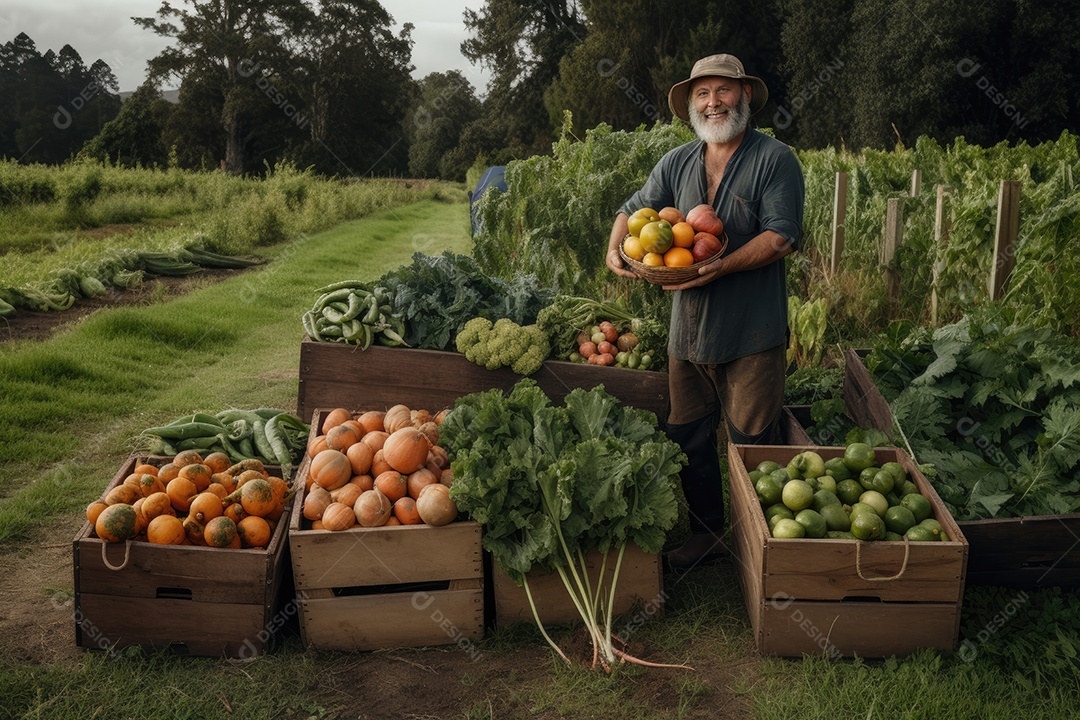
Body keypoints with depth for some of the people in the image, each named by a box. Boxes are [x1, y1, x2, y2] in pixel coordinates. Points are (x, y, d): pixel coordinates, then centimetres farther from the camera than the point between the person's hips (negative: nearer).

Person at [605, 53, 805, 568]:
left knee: (751, 445, 3)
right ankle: (707, 532, 30)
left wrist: (722, 266, -27)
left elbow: (781, 236, -14)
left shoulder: (775, 159, -5)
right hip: (688, 331, 6)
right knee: (688, 438, 13)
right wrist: (616, 248, -4)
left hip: (752, 334, -5)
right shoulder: (676, 163, 11)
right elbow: (634, 209, 18)